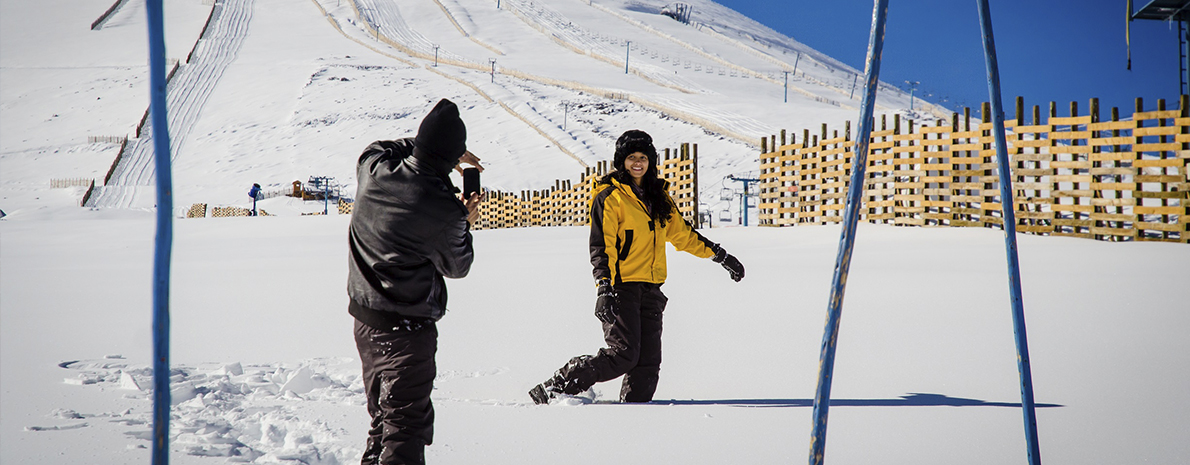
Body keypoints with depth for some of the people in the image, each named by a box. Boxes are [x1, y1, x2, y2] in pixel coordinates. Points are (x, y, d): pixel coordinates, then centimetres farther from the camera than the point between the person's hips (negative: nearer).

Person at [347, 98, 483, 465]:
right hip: (408, 329, -7)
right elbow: (457, 267, -4)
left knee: (382, 415, 22)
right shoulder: (446, 211, -22)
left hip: (363, 319, 7)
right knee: (406, 424, 2)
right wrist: (465, 224, 11)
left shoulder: (373, 168, -8)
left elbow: (383, 147, 19)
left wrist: (433, 147, 14)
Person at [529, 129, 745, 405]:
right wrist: (604, 289, -23)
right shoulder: (610, 197, -4)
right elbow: (601, 246, -11)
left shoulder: (658, 197, 17)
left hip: (650, 289, 7)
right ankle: (553, 390, -5)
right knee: (623, 355, -14)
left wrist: (720, 256, 25)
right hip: (621, 287, -7)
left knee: (648, 362, 0)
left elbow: (682, 234, 26)